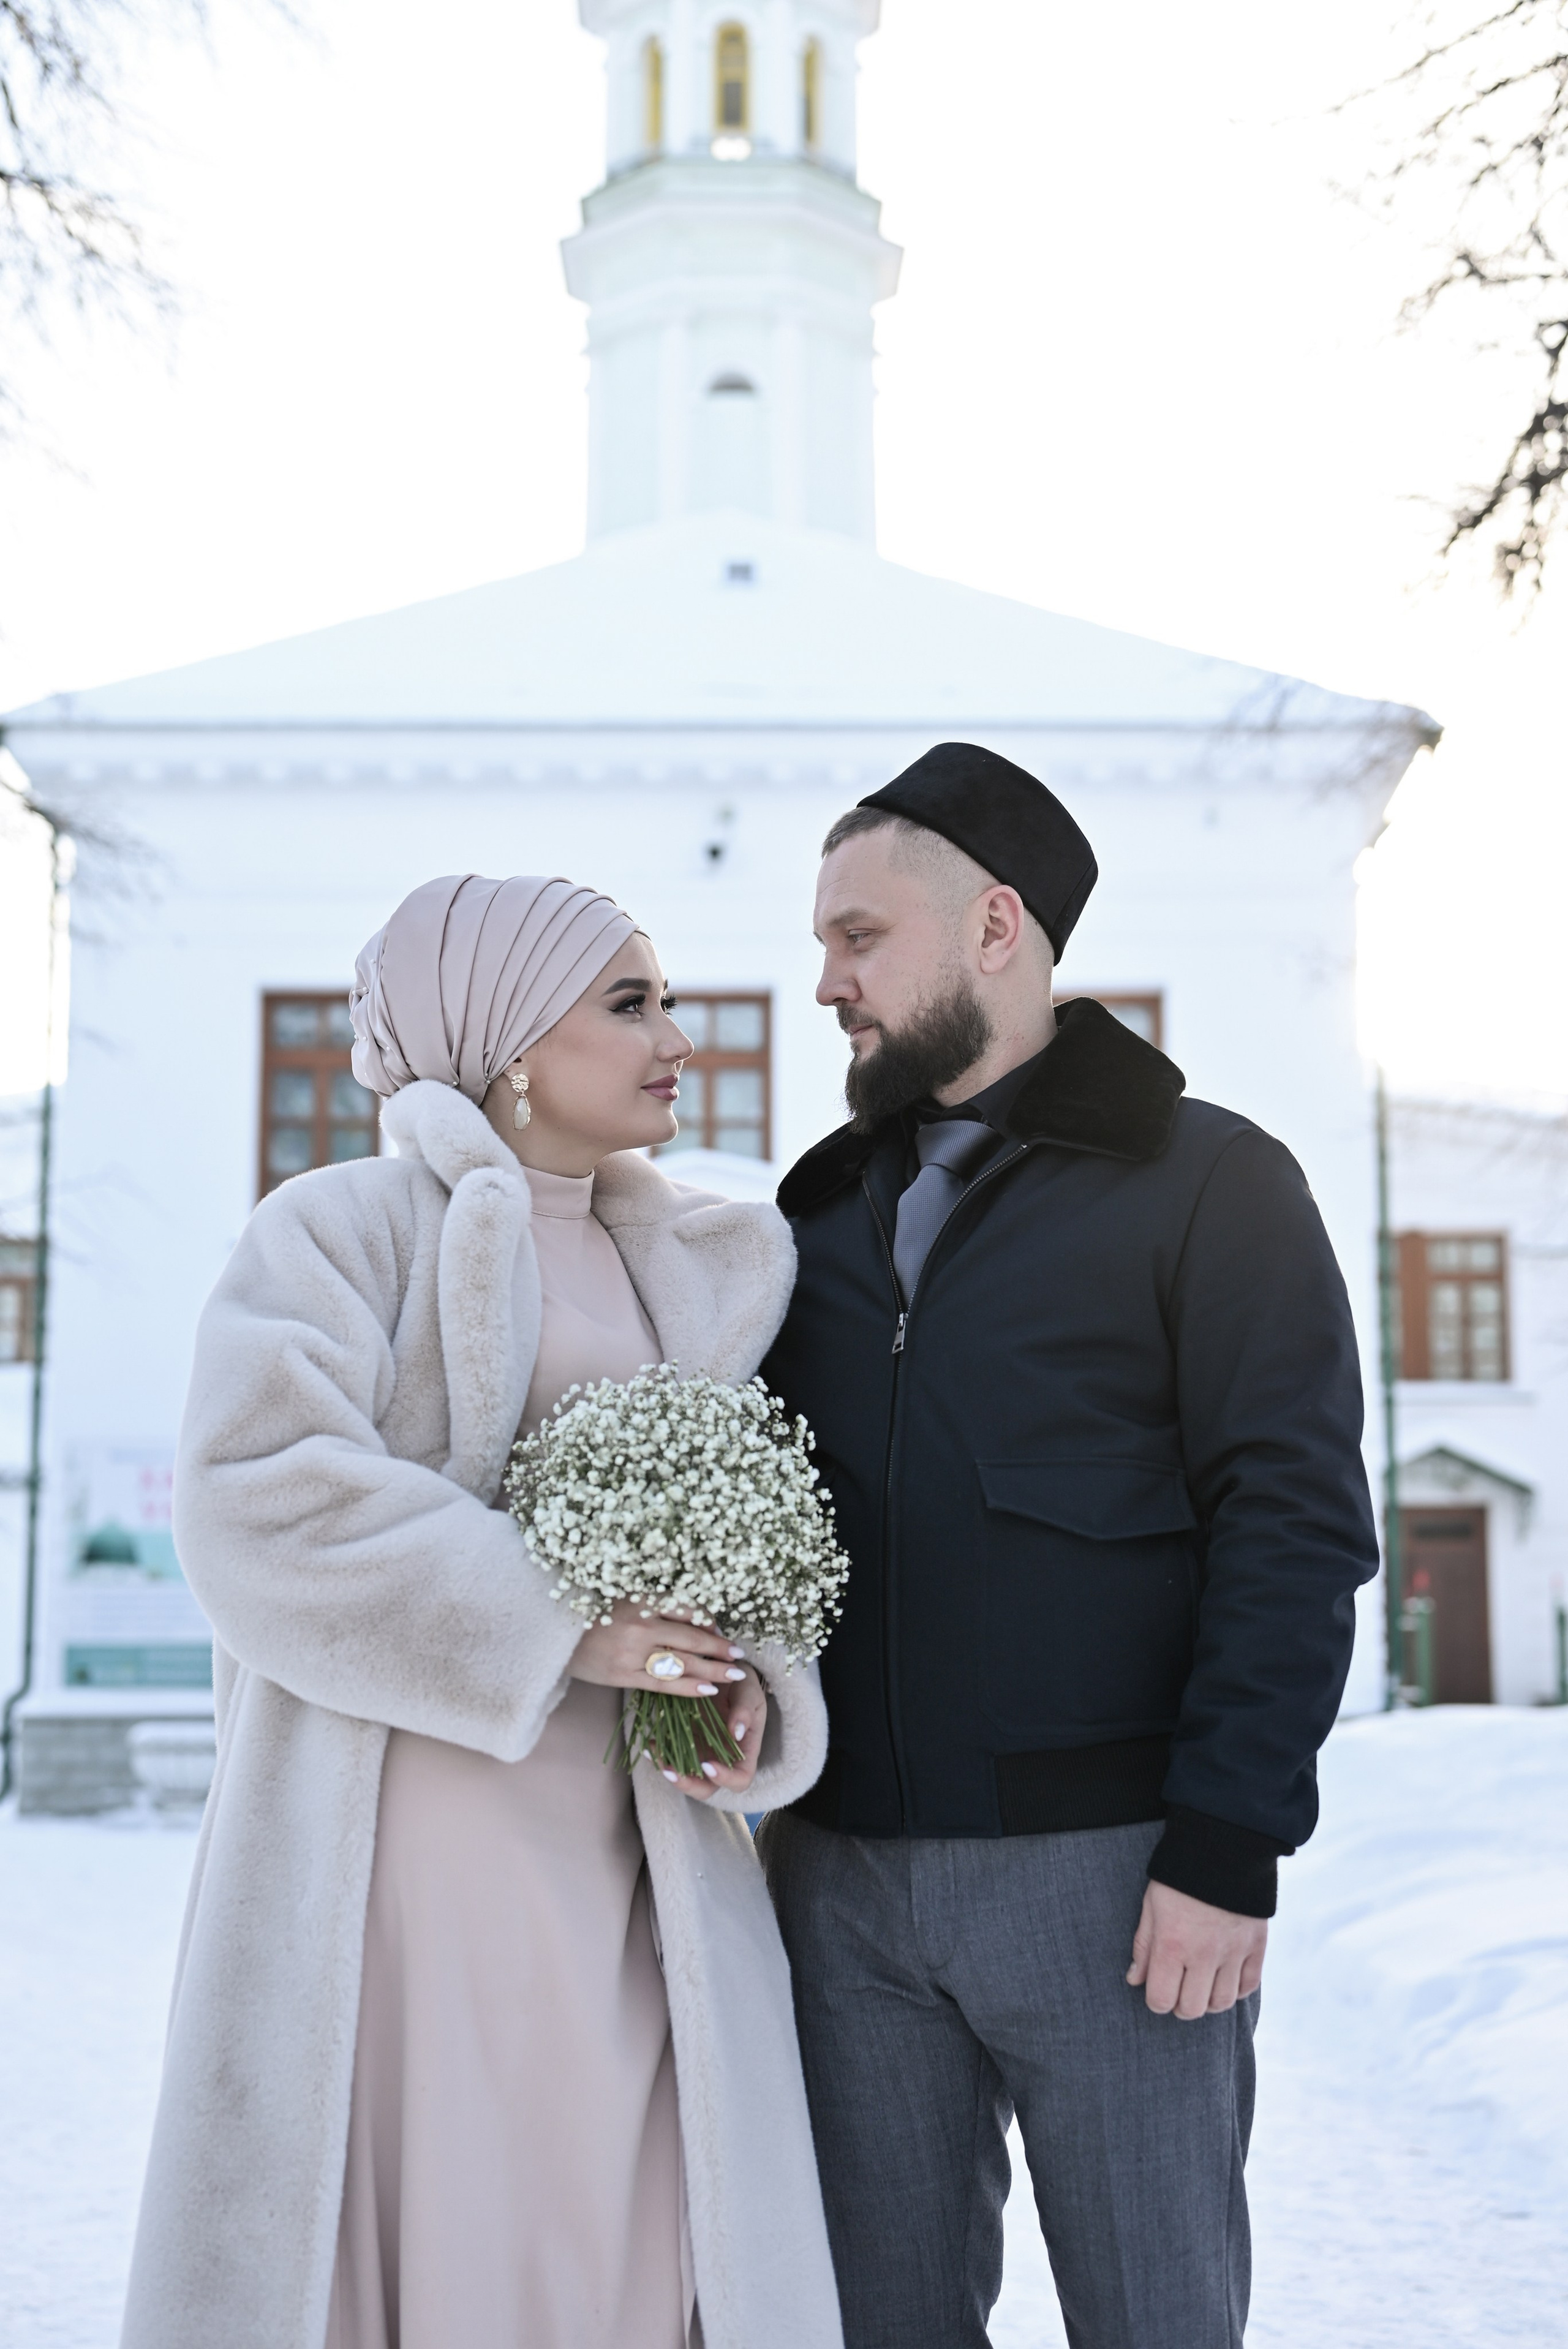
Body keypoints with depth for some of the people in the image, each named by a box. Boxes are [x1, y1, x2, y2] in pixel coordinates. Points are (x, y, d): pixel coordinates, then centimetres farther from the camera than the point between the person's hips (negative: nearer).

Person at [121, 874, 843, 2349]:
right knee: (409, 2220, 0)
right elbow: (260, 1501, -16)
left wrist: (756, 1687, -7)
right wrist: (557, 1631, -17)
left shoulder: (689, 1275, 15)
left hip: (637, 1873, 5)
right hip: (405, 1851, -5)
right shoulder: (343, 1230, -3)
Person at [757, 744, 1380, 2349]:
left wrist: (1229, 1846, -15)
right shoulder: (823, 1210, 14)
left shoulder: (1210, 1182, -2)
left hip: (1106, 1862, -4)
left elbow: (1294, 1526, -8)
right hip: (843, 1866, 5)